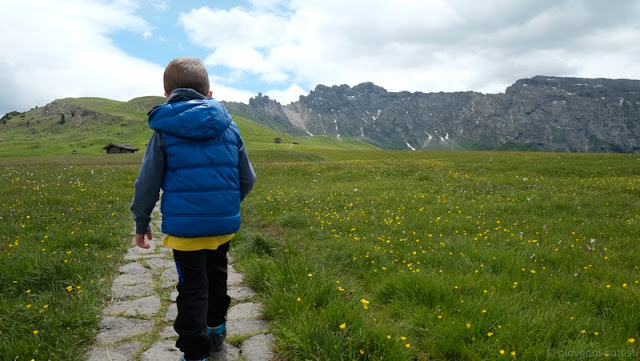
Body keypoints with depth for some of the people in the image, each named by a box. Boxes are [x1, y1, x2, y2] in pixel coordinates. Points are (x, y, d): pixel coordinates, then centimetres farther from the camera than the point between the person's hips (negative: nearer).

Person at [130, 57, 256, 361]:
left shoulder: (164, 132, -4)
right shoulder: (229, 128, 3)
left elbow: (147, 184, -3)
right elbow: (247, 179, 8)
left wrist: (141, 223, 10)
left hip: (184, 226, -3)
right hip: (225, 224, 4)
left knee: (193, 289, 7)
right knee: (216, 276, 26)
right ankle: (216, 328, 47)